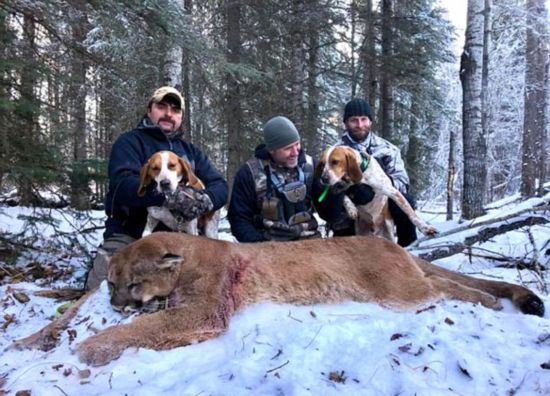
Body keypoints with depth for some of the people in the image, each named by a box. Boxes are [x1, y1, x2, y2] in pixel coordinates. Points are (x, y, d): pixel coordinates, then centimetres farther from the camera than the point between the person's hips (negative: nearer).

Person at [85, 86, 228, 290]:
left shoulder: (191, 152, 19)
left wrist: (203, 201, -19)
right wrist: (169, 196, -30)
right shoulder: (130, 142, 3)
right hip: (129, 234, -4)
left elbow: (220, 186, 5)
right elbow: (124, 185, -16)